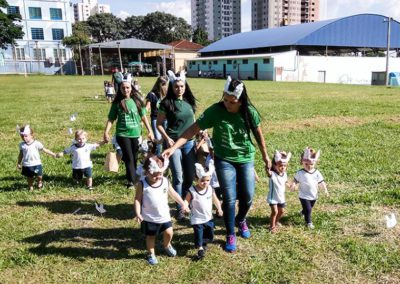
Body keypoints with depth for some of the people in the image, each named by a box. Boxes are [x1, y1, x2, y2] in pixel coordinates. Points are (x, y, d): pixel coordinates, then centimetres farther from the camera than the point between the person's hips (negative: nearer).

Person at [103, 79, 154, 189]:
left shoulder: (137, 101, 2)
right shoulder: (117, 103, -1)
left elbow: (143, 117, 6)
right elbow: (111, 119, 0)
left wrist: (150, 131, 4)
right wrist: (106, 132, -10)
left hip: (136, 134, 2)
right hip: (123, 135, -2)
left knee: (135, 158, 11)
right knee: (129, 158, -6)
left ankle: (132, 176, 28)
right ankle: (131, 182, -3)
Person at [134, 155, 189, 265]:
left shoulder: (165, 182, -6)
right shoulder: (142, 184, -16)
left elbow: (173, 194, 7)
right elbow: (137, 199, -11)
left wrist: (183, 204, 8)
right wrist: (138, 213, -20)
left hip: (164, 215, 3)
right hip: (149, 217, -3)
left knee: (169, 233, 5)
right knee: (151, 236, 13)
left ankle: (167, 246, 39)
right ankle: (151, 254, 36)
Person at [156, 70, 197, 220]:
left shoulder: (189, 101, 6)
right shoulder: (167, 103, -7)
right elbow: (159, 124, -3)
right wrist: (167, 138, -15)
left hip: (189, 143, 5)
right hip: (173, 143, -4)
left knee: (190, 176, 9)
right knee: (178, 177, -1)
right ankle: (180, 208, 14)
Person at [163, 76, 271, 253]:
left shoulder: (250, 112, -13)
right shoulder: (215, 111, -20)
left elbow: (258, 134, 2)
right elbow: (193, 129, -20)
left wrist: (265, 156, 11)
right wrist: (174, 147, -29)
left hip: (246, 159, 2)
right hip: (224, 160, -2)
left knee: (247, 198, 9)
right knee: (230, 199, -3)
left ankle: (241, 220, 43)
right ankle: (230, 235, 20)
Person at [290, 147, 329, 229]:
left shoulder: (317, 173, -5)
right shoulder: (300, 173, -13)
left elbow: (321, 182, 2)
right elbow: (296, 180, -8)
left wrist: (325, 189, -5)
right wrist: (293, 185, -27)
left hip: (314, 195, 5)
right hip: (304, 196, -5)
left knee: (309, 208, 24)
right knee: (308, 209, -9)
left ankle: (303, 212, 55)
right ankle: (308, 222, 9)